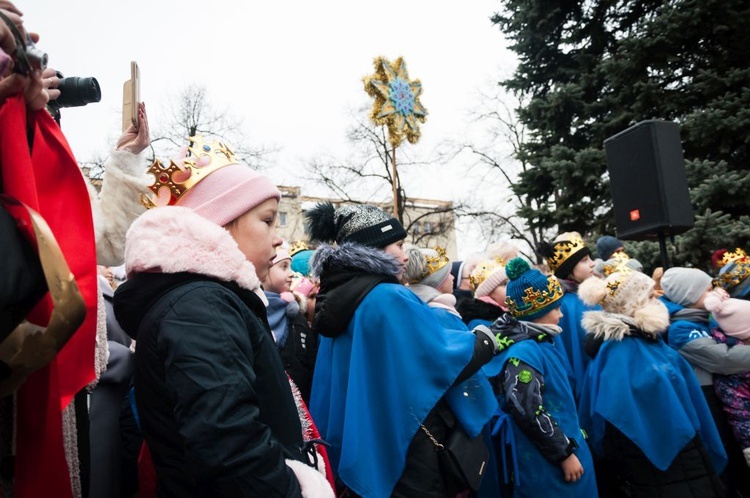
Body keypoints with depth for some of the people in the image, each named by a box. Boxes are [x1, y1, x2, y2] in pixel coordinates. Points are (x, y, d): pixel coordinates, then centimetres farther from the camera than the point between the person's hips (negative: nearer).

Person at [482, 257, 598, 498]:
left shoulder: (541, 344, 7)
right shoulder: (524, 353, -23)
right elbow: (528, 413, -27)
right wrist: (565, 454, -19)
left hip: (566, 447, 9)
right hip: (546, 465, -9)